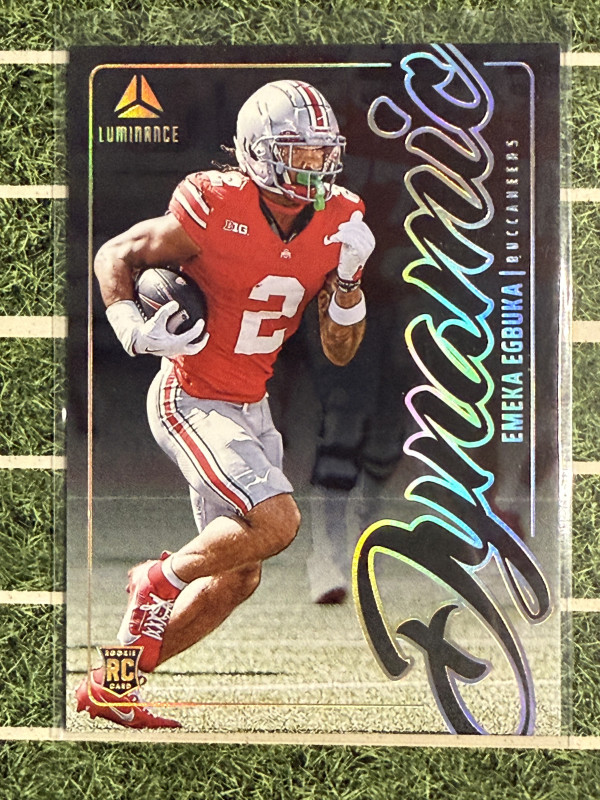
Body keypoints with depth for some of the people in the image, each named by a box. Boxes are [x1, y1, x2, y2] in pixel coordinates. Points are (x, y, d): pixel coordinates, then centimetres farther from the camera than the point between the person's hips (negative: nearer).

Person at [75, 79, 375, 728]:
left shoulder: (336, 226, -2)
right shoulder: (213, 212, -19)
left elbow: (339, 352, 3)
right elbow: (114, 256, -5)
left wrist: (347, 280, -13)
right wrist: (134, 327, -21)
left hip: (251, 407, 7)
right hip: (190, 403, -7)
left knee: (235, 580, 10)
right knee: (277, 521, -25)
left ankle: (108, 688, 25)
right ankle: (162, 578, 5)